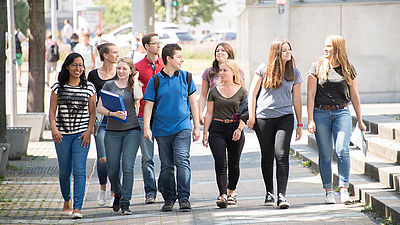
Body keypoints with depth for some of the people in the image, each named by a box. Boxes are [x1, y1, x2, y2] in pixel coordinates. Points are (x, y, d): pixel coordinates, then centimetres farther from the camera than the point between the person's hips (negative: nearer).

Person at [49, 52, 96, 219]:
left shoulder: (89, 88, 5)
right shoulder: (58, 87, 4)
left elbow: (92, 113, 6)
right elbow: (52, 112, 3)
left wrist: (89, 131, -7)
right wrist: (53, 128, -13)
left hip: (81, 134, -1)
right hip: (62, 134, 1)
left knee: (79, 170, -12)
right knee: (64, 171, 9)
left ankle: (77, 208, -15)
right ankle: (67, 200, 35)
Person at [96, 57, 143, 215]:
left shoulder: (134, 85, 8)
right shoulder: (109, 85, 7)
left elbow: (138, 97, -16)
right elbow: (99, 108, 1)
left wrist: (135, 80, -2)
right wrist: (113, 113, -16)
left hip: (132, 130, -1)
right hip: (113, 131, 1)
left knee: (128, 166, -12)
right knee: (112, 169, 2)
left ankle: (125, 203, -10)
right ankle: (118, 195, 30)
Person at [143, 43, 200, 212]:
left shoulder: (185, 77, 6)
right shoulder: (155, 81, 1)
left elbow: (192, 102, 11)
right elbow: (148, 105, 0)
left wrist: (197, 126, 9)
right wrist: (146, 128, -10)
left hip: (182, 128, 0)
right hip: (162, 129, 0)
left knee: (182, 161, -14)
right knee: (166, 166, 6)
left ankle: (184, 198, -13)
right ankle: (169, 199, 16)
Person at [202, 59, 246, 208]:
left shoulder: (241, 91, 3)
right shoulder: (214, 91, 7)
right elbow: (209, 114, 8)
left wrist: (239, 129, -12)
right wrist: (205, 133, 3)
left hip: (235, 128, 0)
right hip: (217, 129, 0)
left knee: (233, 164, 9)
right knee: (220, 163, -11)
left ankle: (231, 192, 28)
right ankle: (222, 196, -17)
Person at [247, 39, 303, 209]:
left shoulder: (294, 73, 6)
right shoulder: (264, 69, 2)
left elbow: (296, 99, 10)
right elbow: (252, 92, 5)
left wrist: (300, 124, 10)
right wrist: (251, 116, -2)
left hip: (285, 118, 0)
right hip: (263, 118, 0)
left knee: (282, 155, -13)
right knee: (267, 157, 7)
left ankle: (282, 195, -14)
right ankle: (269, 193, 22)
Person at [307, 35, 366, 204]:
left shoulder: (348, 69, 6)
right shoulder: (317, 67, 1)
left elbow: (354, 95, 13)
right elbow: (310, 95, 0)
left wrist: (360, 120, 13)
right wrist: (310, 120, -7)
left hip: (342, 112, 0)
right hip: (321, 113, 0)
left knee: (342, 151, -13)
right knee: (325, 154, 1)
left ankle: (344, 190, -8)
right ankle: (328, 191, 9)